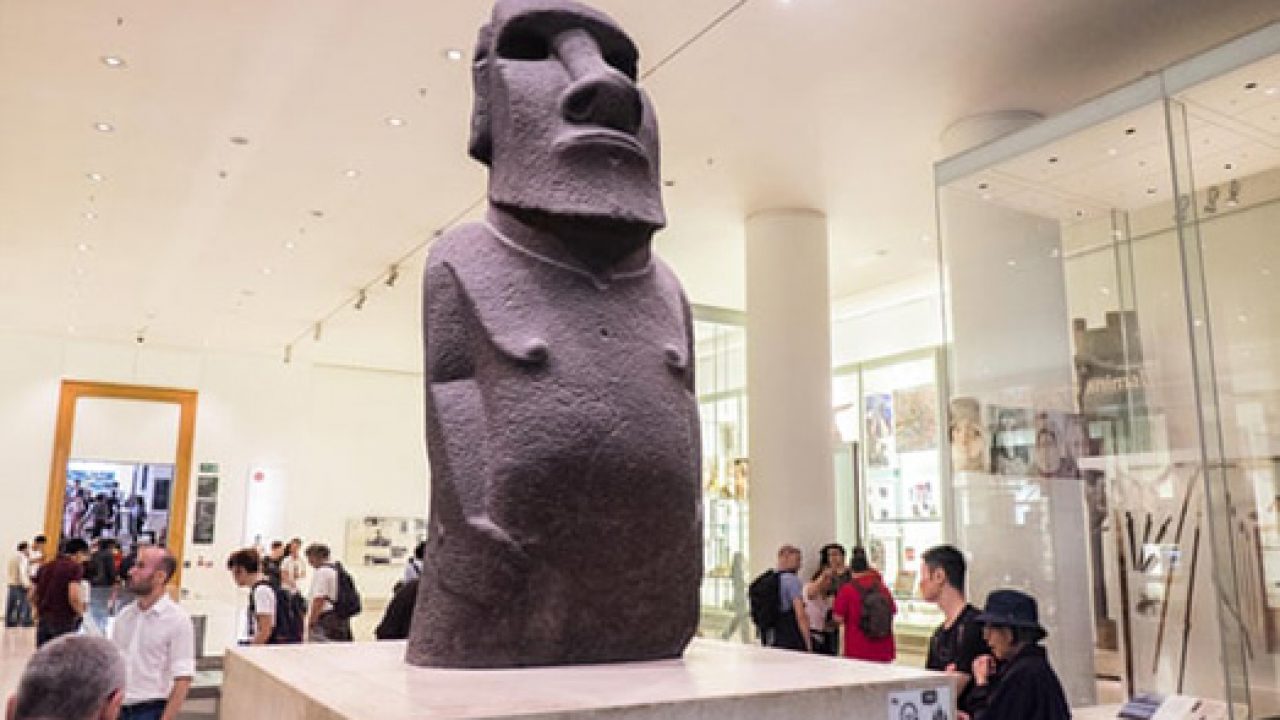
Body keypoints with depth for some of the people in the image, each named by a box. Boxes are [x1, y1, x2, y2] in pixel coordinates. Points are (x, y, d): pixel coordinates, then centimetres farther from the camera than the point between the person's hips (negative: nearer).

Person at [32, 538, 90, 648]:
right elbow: (74, 597, -19)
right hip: (64, 620, -6)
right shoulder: (75, 567, -9)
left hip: (43, 620, 7)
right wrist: (81, 613, -2)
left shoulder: (45, 566, 13)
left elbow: (32, 595, 14)